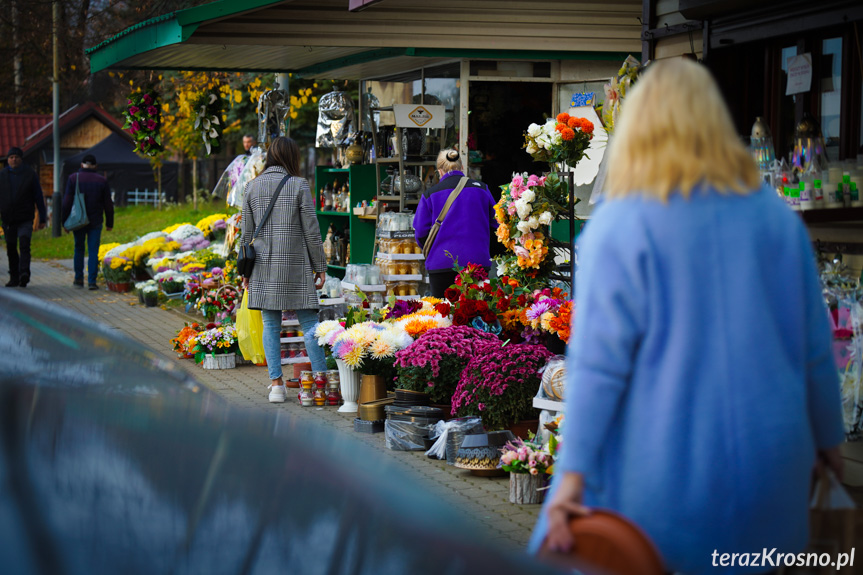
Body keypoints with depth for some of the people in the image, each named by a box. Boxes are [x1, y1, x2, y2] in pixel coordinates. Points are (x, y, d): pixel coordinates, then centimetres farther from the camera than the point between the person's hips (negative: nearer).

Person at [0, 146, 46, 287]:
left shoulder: (30, 174, 2)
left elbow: (38, 197, 5)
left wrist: (42, 219, 3)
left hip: (25, 219, -3)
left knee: (24, 245, -20)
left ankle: (24, 273, -31)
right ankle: (14, 277, 19)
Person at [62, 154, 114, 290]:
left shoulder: (73, 178, -4)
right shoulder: (102, 181, 0)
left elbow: (67, 202, -5)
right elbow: (108, 205, 3)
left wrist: (65, 221, 1)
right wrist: (109, 223, 11)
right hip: (95, 222, 0)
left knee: (79, 249, 15)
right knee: (93, 251, 2)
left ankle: (78, 279, 17)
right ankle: (92, 281, -4)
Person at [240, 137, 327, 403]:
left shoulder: (252, 187, 4)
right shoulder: (299, 185, -5)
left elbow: (247, 232, 7)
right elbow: (311, 230, -4)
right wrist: (320, 267, 3)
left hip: (263, 265, 3)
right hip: (295, 265, -3)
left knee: (271, 324, 7)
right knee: (309, 324, 2)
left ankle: (276, 384, 4)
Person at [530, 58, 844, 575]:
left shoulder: (618, 227, -9)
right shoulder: (778, 218, 4)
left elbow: (599, 362, -14)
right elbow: (816, 349, 9)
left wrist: (572, 474, -14)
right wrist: (827, 440, 22)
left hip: (660, 482, -4)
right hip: (768, 469, 4)